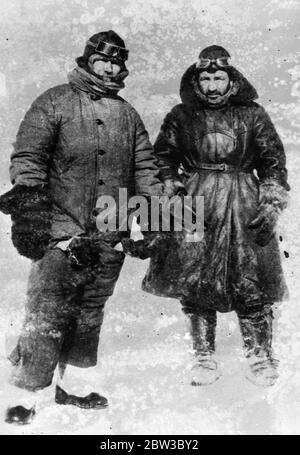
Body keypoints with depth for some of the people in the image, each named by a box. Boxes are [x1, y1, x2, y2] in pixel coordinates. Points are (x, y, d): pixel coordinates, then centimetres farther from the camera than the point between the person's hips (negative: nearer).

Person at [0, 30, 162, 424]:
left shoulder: (127, 114, 16)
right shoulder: (54, 103, 3)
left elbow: (145, 169, 16)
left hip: (111, 237, 5)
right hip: (61, 230, -5)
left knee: (90, 315, 12)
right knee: (47, 315, -5)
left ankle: (69, 386, 28)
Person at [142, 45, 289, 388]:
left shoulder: (253, 115, 7)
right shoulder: (181, 116, 9)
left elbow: (273, 162, 7)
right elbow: (162, 158, 13)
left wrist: (272, 205, -2)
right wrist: (169, 193, -1)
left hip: (244, 209, -1)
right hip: (194, 208, 1)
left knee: (251, 287, 0)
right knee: (195, 285, 2)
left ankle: (260, 357, 19)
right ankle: (204, 357, 19)